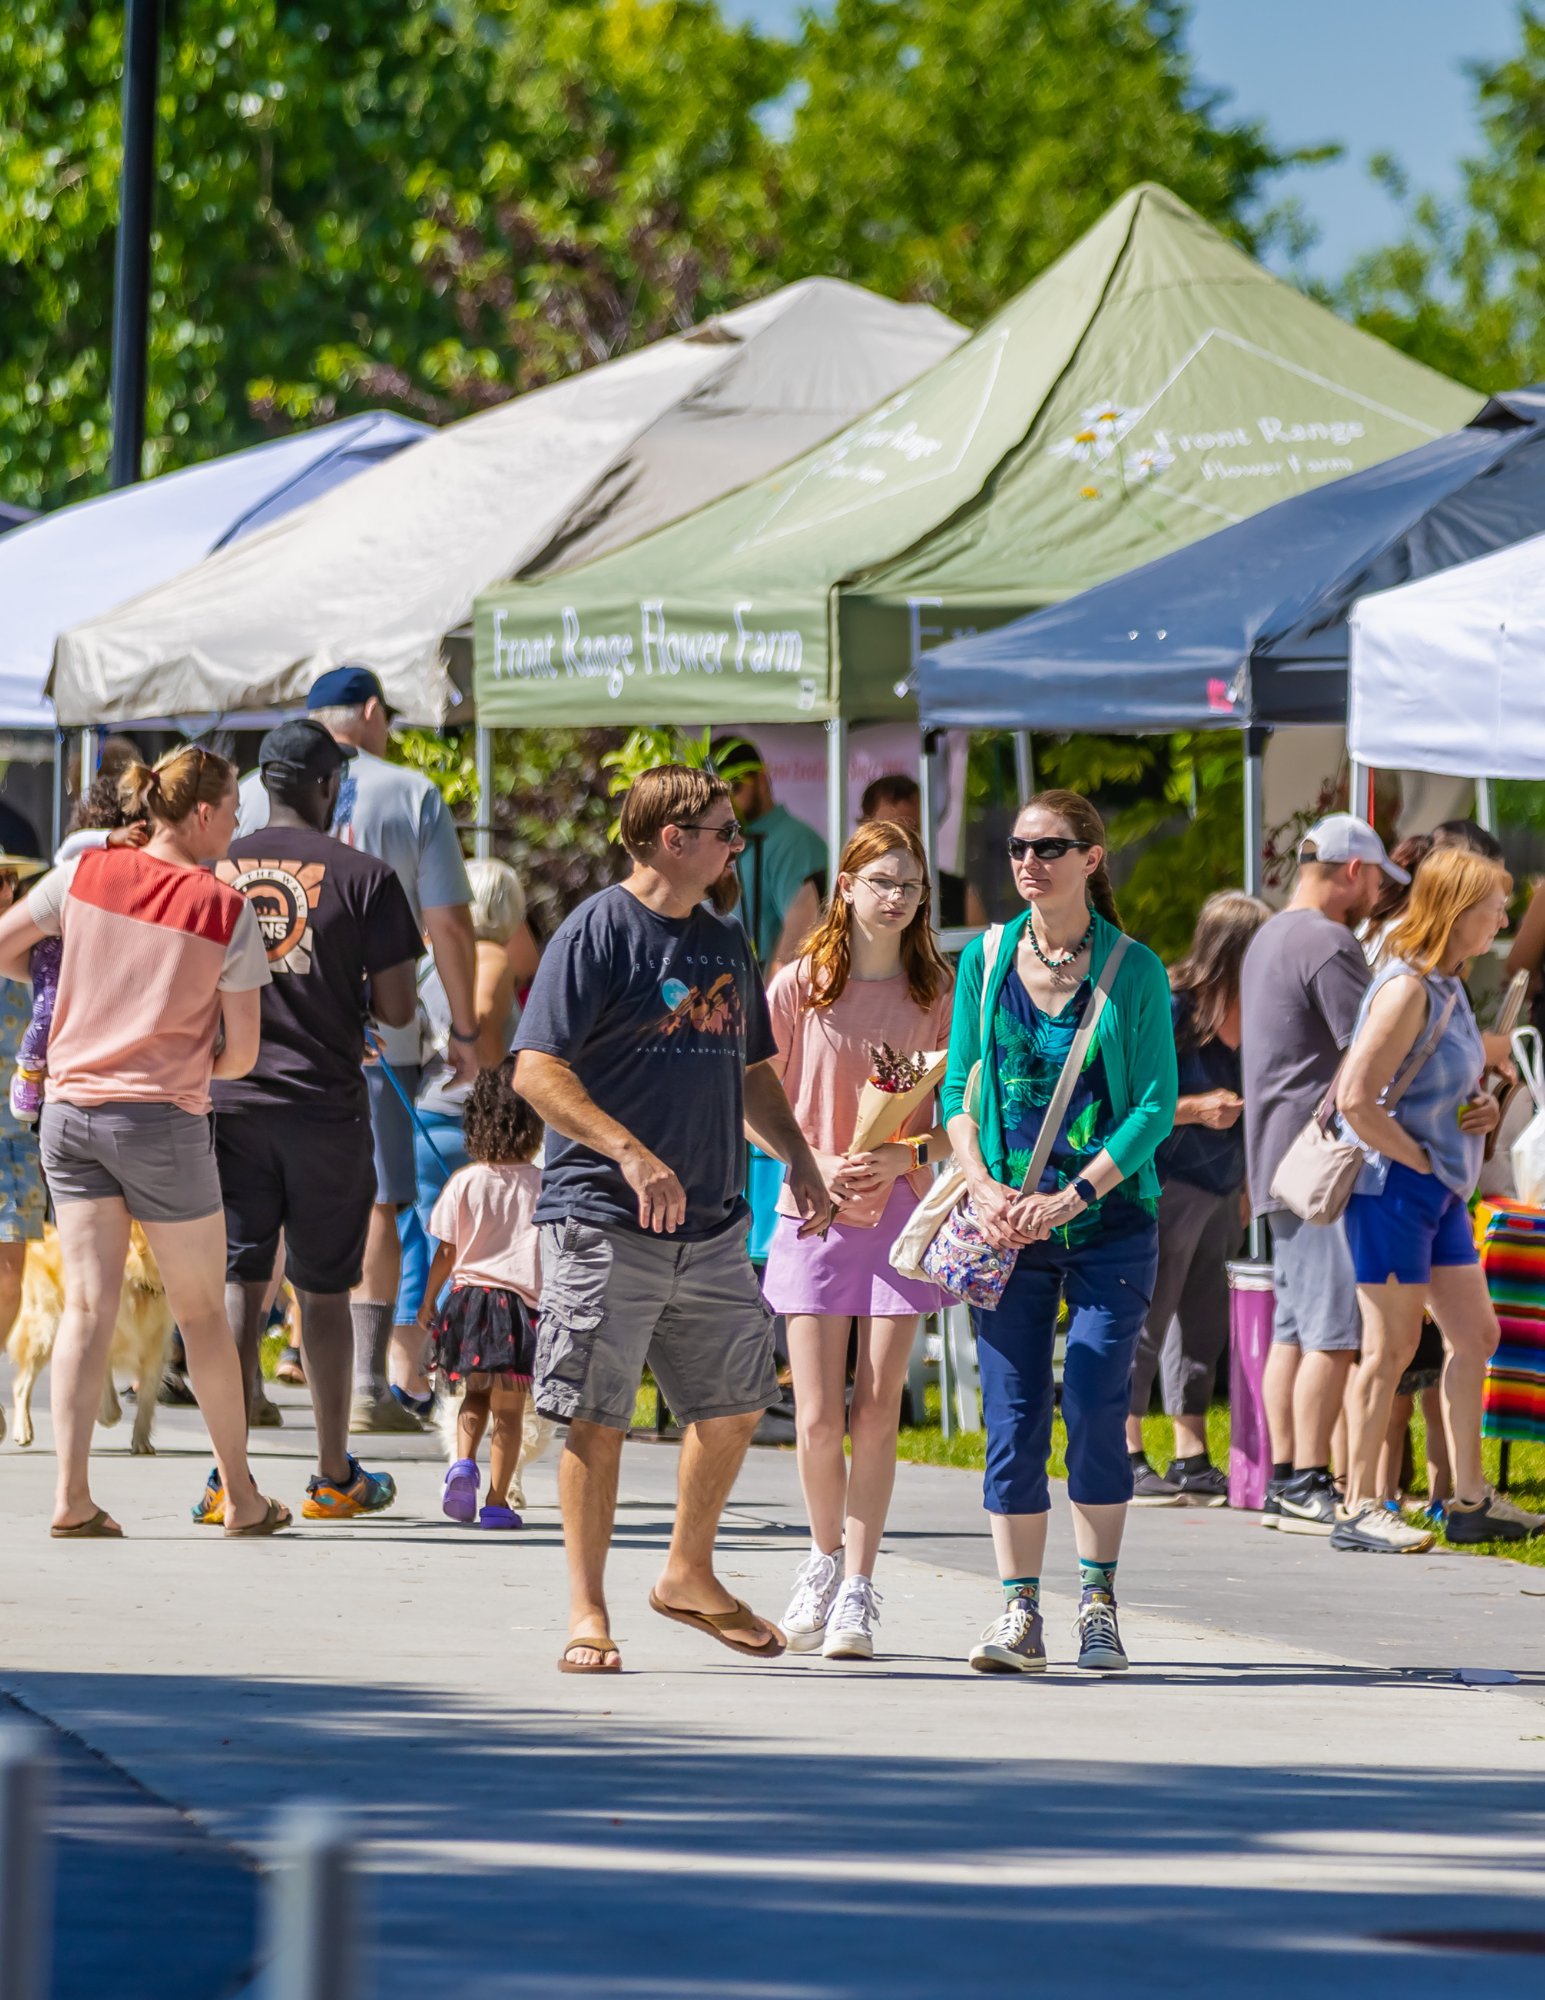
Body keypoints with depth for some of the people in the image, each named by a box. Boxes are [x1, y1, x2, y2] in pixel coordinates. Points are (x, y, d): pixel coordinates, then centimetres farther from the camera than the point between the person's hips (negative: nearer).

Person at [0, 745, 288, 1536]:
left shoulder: (86, 872, -1)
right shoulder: (226, 912, -9)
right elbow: (242, 1053, -6)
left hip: (71, 1108, 3)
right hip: (164, 1117, -3)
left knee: (87, 1307, 2)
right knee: (201, 1310, 10)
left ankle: (72, 1495, -9)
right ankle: (241, 1495, 19)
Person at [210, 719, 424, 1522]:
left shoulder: (214, 871, 4)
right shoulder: (363, 877, -6)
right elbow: (397, 1008, -7)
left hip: (230, 1101, 2)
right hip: (326, 1107, -2)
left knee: (240, 1285, 3)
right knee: (323, 1292, 9)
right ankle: (334, 1477, 19)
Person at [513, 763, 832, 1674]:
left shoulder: (725, 942, 15)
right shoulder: (599, 932, -9)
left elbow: (751, 1070, 26)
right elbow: (537, 1070, -15)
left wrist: (800, 1159, 11)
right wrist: (629, 1151, -26)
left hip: (713, 1224, 7)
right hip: (606, 1222, -7)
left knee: (736, 1401, 13)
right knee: (598, 1418, -4)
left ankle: (691, 1575, 31)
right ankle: (589, 1614, 3)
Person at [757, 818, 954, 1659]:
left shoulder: (936, 995, 3)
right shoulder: (800, 986, 1)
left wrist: (904, 1155, -14)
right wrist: (818, 1164, -11)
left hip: (902, 1212, 0)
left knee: (876, 1414, -4)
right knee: (818, 1418, -3)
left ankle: (856, 1591, 2)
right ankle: (825, 1557, 23)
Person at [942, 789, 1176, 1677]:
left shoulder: (1134, 970, -1)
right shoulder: (986, 961, 7)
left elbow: (1155, 1104, -4)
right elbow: (959, 1089, 9)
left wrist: (1073, 1196, -13)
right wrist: (983, 1185, -8)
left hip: (1109, 1217, -2)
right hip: (1010, 1226, 2)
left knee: (1096, 1410, -6)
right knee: (1014, 1416, -3)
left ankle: (1099, 1604, 7)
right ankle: (1020, 1613, 1)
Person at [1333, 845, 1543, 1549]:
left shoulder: (1448, 988, 12)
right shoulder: (1406, 989, -18)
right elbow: (1356, 1100, -25)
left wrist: (1484, 1105, 7)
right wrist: (1417, 1159, -16)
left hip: (1440, 1191, 10)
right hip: (1393, 1190, -10)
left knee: (1475, 1336, 11)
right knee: (1391, 1347, -5)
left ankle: (1469, 1501, 18)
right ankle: (1357, 1510, 1)